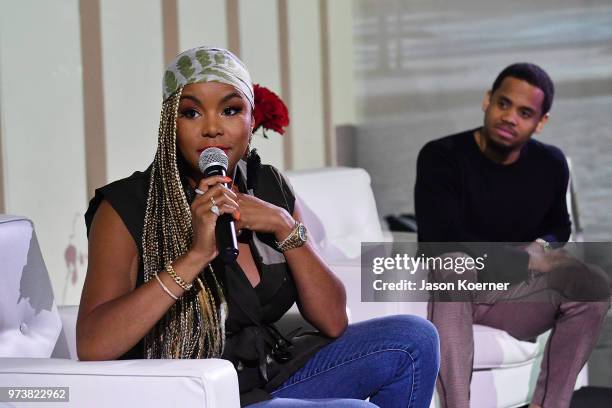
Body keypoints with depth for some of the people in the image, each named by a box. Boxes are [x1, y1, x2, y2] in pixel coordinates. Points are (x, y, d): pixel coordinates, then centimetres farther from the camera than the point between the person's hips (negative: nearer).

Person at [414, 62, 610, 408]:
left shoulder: (550, 164, -1)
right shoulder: (441, 157, -15)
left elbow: (558, 224, 19)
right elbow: (441, 243, -24)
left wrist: (543, 246, -7)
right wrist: (527, 260, -22)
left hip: (515, 293, 4)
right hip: (449, 293, -4)